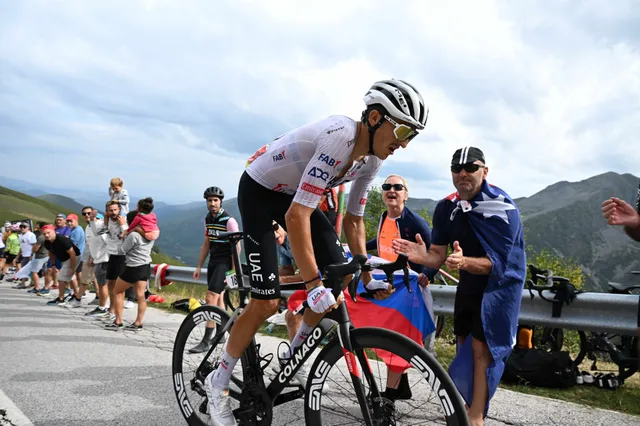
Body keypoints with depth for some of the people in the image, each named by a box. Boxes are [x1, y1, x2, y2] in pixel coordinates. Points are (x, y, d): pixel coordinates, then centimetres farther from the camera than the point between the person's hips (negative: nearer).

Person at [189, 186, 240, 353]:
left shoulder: (229, 221, -14)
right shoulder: (208, 219, 8)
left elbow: (237, 247, -15)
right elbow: (206, 244, 15)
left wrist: (233, 271, -18)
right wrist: (199, 266, 13)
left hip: (225, 263, -8)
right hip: (213, 261, 8)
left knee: (211, 297, -14)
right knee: (218, 297, 14)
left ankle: (206, 341, -12)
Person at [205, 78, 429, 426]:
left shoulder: (371, 158, -8)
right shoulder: (340, 138, -34)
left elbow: (353, 219, 3)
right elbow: (297, 217, -38)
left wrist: (366, 276, 1)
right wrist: (314, 284, -37)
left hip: (294, 193, 8)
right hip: (259, 189, -8)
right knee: (267, 302, -11)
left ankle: (293, 355, 19)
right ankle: (218, 381, 11)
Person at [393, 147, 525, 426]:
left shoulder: (502, 207, -24)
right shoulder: (446, 208, -8)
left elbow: (495, 263, -27)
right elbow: (439, 256, -8)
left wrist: (463, 261, -47)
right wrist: (423, 257, -32)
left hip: (498, 285, -6)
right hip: (467, 284, 6)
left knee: (481, 348, -13)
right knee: (465, 346, 14)